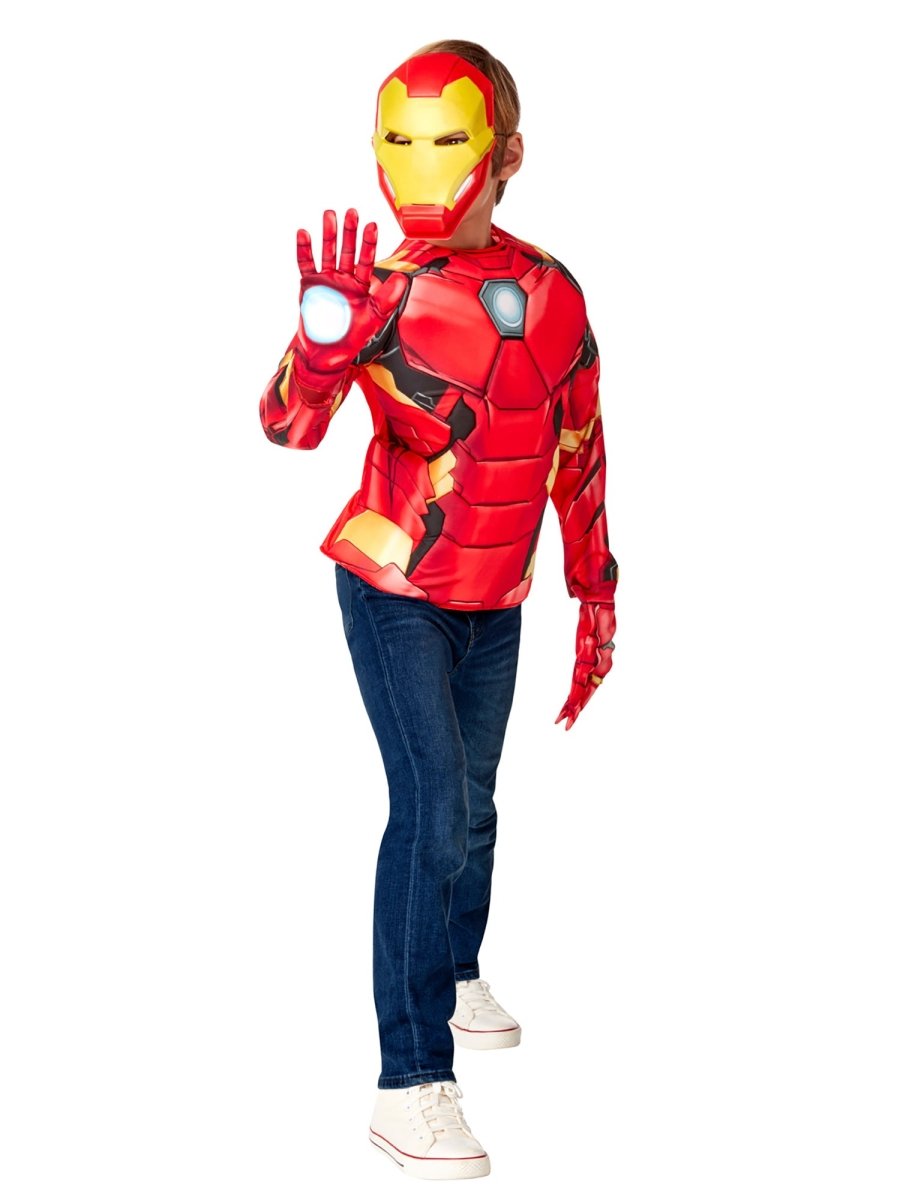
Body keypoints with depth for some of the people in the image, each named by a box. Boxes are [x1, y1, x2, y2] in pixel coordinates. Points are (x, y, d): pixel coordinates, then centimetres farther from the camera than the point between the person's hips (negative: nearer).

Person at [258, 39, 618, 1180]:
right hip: (393, 592, -4)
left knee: (472, 798, 17)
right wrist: (323, 341, -51)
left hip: (495, 602, 4)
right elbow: (289, 424, -30)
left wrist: (595, 599, 9)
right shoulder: (386, 296, -15)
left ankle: (455, 973, 44)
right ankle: (410, 1084, -13)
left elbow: (579, 458, 7)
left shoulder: (552, 295, -4)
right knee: (433, 803, -15)